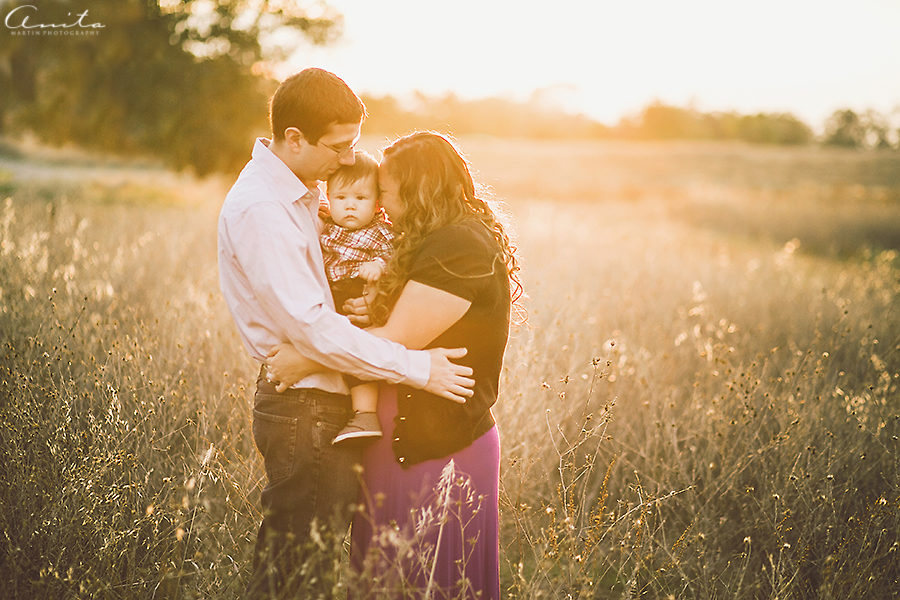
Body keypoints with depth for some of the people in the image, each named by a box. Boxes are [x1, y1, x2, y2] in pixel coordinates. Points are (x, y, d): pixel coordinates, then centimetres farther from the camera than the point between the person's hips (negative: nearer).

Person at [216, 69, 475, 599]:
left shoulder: (307, 188, 10)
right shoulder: (259, 211, -19)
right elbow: (313, 329, -23)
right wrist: (418, 368, -19)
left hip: (332, 403, 9)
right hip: (303, 411, -9)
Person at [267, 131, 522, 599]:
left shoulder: (460, 249, -16)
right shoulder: (437, 243, 16)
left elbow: (397, 342, -21)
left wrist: (307, 359, -16)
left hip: (442, 451, -9)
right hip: (409, 440, 9)